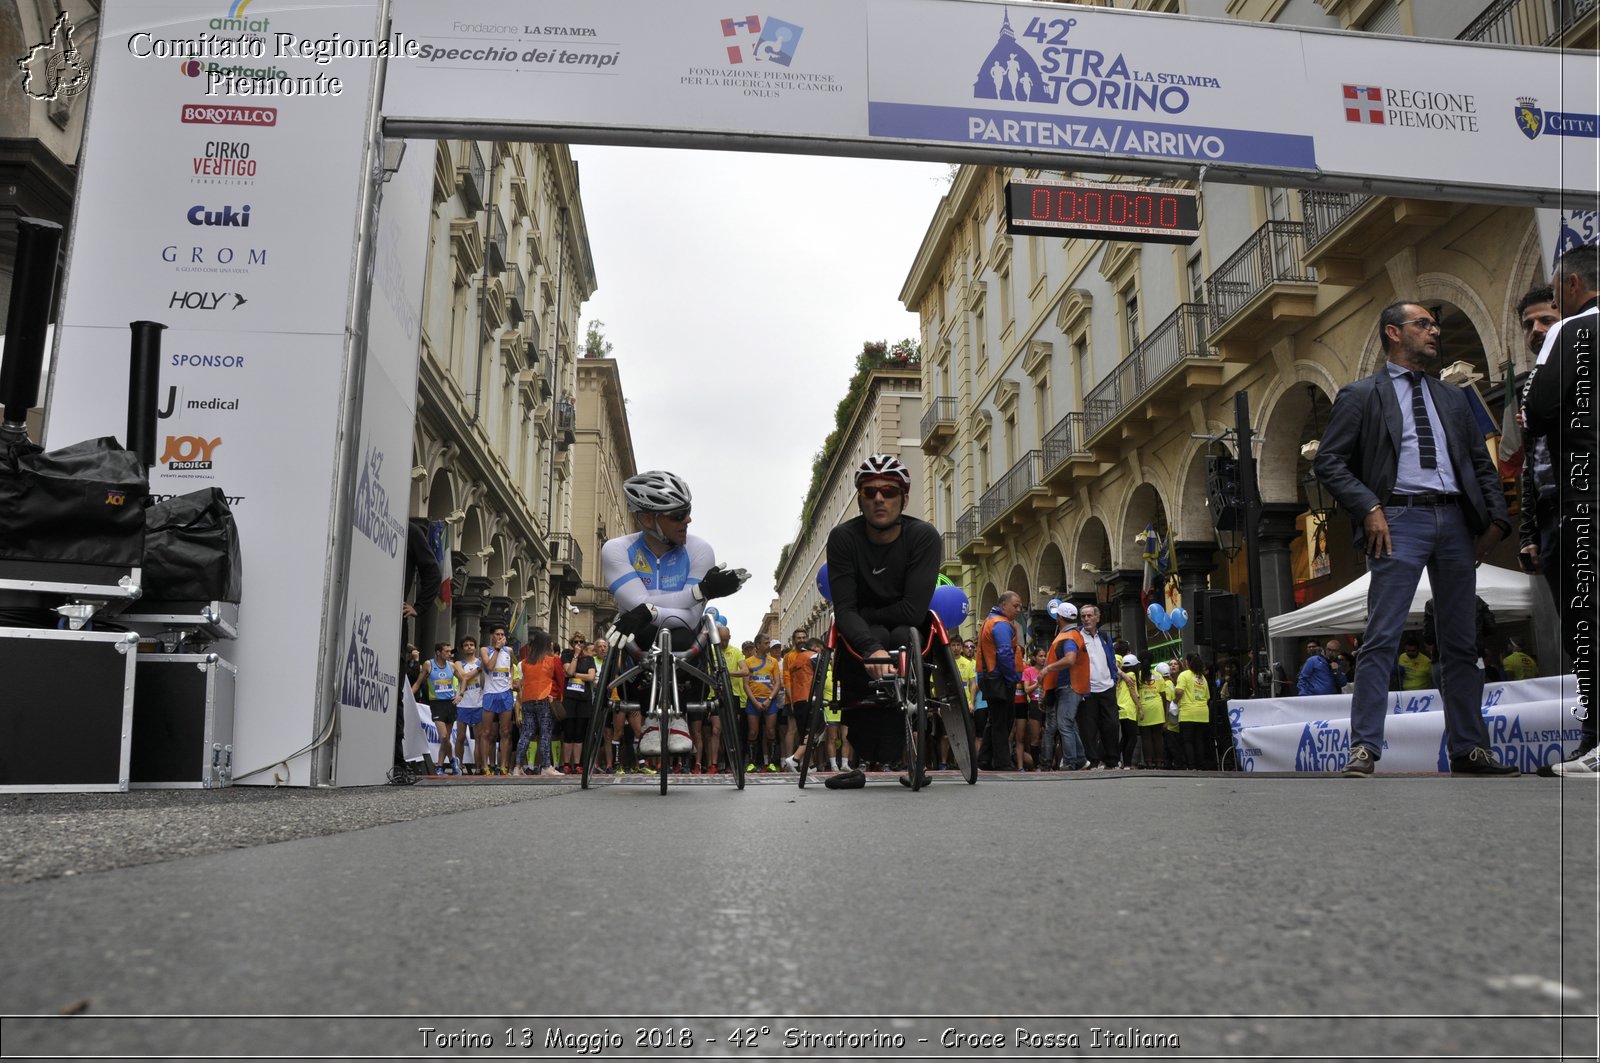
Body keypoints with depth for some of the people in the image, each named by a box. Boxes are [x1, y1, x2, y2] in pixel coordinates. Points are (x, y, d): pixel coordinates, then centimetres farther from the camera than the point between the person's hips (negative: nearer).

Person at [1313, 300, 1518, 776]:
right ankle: (1364, 748, -8)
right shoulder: (1360, 395, 5)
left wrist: (1496, 517, 6)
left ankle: (1468, 749, 17)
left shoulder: (1453, 398, 21)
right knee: (1382, 638, -10)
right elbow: (1328, 461, -3)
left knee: (1462, 642, 9)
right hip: (1400, 519, -5)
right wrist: (1369, 508, -14)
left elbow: (1482, 462, 20)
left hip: (1455, 519, 5)